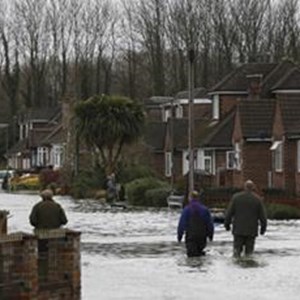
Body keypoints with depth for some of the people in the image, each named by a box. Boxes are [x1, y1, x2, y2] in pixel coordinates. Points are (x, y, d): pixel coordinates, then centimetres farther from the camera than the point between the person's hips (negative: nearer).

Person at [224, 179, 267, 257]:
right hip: (251, 230, 0)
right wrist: (263, 227, 13)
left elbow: (229, 212, 2)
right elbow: (262, 215, 2)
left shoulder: (236, 197, -1)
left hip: (238, 230, 0)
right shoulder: (257, 199, -2)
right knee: (249, 250, 5)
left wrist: (227, 223, 13)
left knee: (237, 248, 4)